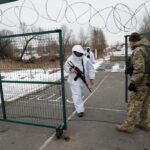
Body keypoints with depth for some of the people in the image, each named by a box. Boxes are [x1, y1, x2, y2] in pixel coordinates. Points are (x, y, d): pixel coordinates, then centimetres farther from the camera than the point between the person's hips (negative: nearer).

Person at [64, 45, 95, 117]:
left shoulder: (85, 60, -8)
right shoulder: (70, 59, -8)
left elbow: (91, 69, -3)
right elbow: (65, 66, 3)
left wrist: (91, 78, -10)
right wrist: (70, 69, -19)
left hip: (83, 80, 3)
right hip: (74, 80, -2)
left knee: (81, 94, 21)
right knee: (77, 95, -8)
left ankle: (77, 104, 51)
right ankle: (80, 110, -1)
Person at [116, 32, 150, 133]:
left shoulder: (138, 50, -16)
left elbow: (139, 69, -24)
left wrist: (133, 82, -23)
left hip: (141, 83, -9)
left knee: (134, 105, -1)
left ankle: (128, 126, 9)